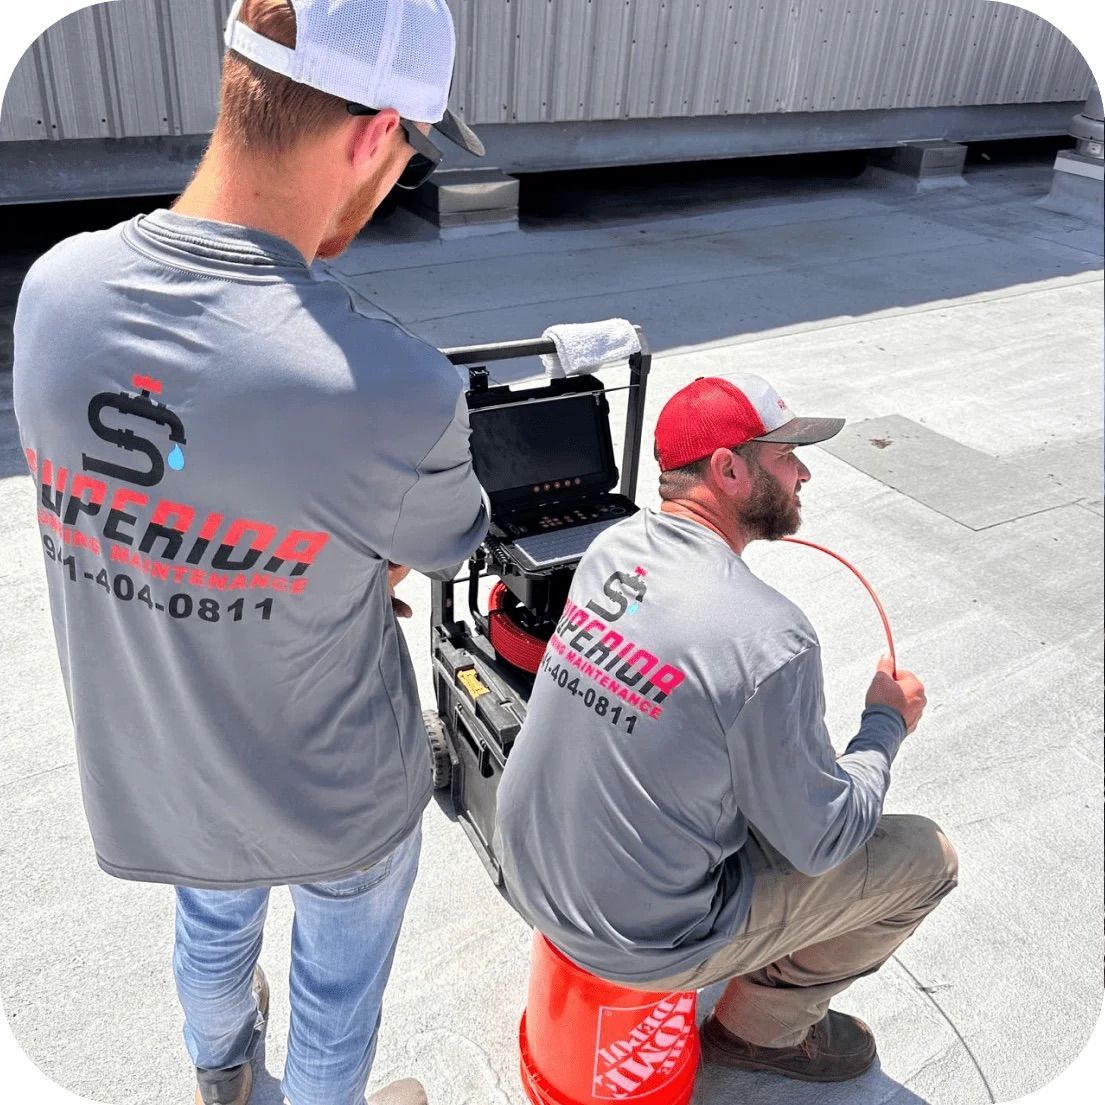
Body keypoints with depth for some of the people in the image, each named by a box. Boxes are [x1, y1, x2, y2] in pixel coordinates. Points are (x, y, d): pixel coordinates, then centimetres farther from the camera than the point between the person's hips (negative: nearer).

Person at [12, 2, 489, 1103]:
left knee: (212, 924, 37)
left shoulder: (53, 288, -19)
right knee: (337, 980, 28)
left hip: (146, 777, 6)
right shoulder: (398, 396, -37)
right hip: (336, 805, -5)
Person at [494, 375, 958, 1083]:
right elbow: (820, 842, -14)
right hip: (641, 940, -7)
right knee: (927, 858, 6)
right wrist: (888, 723, 0)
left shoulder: (611, 546, -7)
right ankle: (766, 1025, 26)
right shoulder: (770, 639, -29)